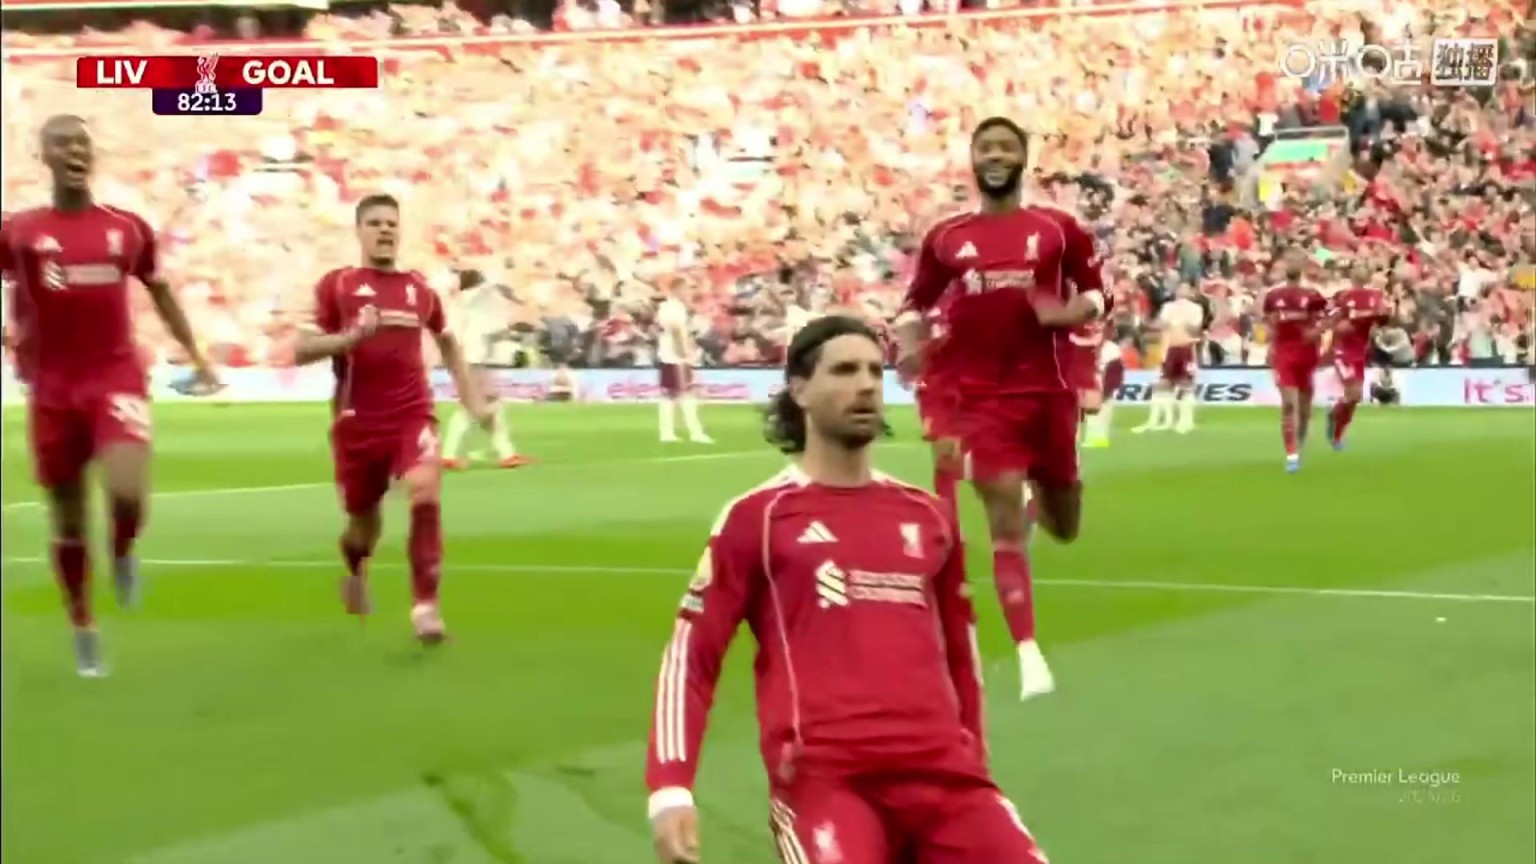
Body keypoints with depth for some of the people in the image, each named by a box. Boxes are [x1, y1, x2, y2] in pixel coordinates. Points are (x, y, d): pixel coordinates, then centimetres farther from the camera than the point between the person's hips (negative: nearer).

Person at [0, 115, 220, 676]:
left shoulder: (129, 228, 3)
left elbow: (161, 294, 17)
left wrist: (196, 357, 17)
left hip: (117, 378, 0)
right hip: (53, 388, 0)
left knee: (127, 492, -24)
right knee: (67, 519, 8)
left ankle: (123, 553, 11)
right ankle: (84, 633, 25)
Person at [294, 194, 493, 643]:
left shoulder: (419, 287, 8)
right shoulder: (336, 284, -1)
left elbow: (446, 340, 25)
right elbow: (301, 351, -7)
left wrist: (471, 395, 19)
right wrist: (352, 336, -23)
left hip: (412, 414, 1)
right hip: (357, 421, -1)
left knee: (425, 493, -25)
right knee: (364, 521, 12)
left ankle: (425, 605, -18)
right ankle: (355, 570, 51)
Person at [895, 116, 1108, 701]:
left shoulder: (1058, 229, 1)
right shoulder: (944, 238, 5)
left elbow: (1097, 292, 8)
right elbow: (917, 302, 14)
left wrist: (1068, 313, -14)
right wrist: (909, 343, -6)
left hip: (1050, 391, 1)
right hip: (983, 396, -1)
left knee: (1064, 528, 14)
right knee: (1004, 525, -10)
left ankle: (1042, 498, 54)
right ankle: (1029, 655, -6)